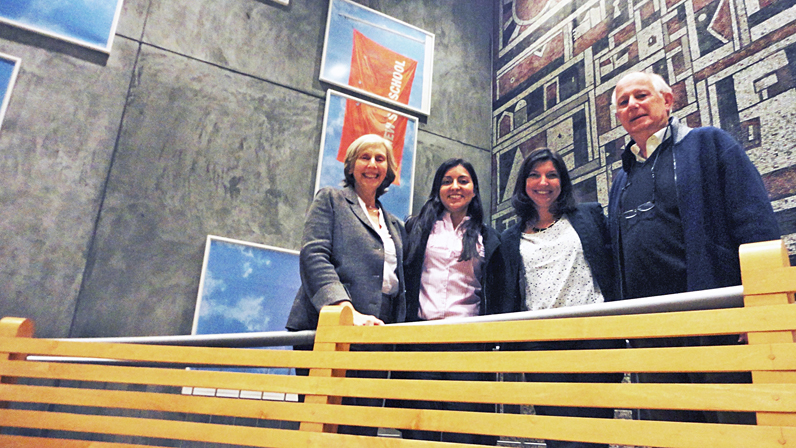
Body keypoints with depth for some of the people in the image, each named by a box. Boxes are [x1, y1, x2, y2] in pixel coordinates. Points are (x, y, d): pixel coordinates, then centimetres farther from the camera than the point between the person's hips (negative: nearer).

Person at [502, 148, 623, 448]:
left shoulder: (590, 215, 13)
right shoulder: (511, 239, 16)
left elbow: (616, 265, 9)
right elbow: (509, 294, 16)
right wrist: (513, 344, 8)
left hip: (594, 336, -1)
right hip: (541, 344, 1)